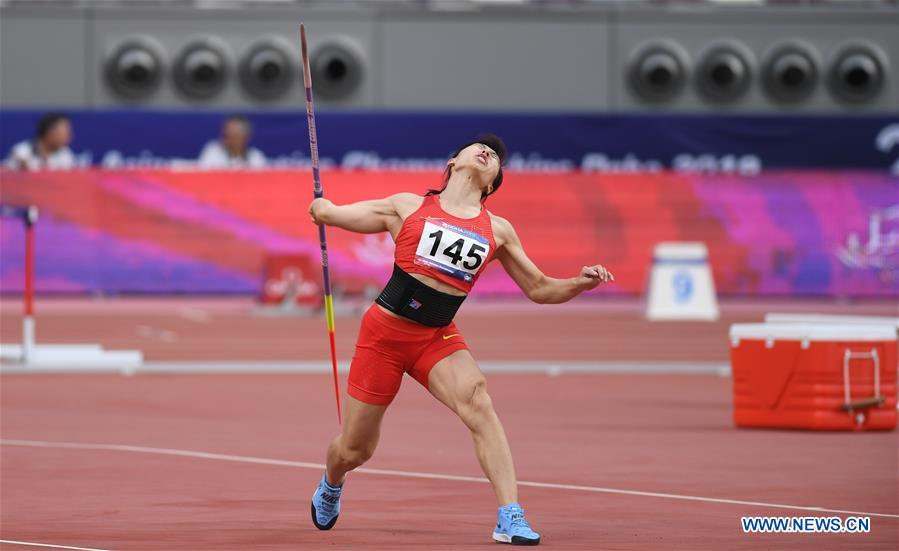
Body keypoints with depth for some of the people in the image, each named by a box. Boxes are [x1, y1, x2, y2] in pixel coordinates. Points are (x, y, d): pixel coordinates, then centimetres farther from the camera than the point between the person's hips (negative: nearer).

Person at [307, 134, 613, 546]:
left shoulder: (497, 231, 5)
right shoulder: (408, 208, 2)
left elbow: (539, 289, 7)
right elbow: (326, 212, 14)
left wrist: (581, 283, -6)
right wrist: (321, 207, -1)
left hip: (437, 339, 1)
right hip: (384, 331, -1)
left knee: (477, 401, -31)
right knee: (353, 452, 7)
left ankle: (510, 520, -35)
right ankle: (330, 486, 46)